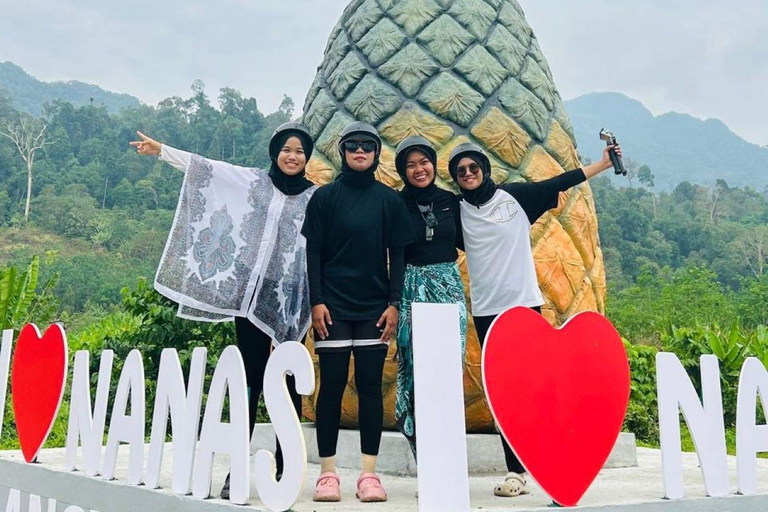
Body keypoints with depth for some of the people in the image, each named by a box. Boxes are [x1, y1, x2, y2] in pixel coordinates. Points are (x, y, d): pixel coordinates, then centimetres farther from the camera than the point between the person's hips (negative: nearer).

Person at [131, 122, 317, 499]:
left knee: (288, 383, -2)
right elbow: (206, 168, 8)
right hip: (251, 297, 1)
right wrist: (161, 150, 4)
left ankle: (283, 468, 5)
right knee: (249, 381, 1)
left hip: (290, 302, -1)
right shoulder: (254, 182, 10)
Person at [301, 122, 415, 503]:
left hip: (374, 307, 1)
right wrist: (316, 301, -7)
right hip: (332, 306, -1)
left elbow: (397, 254, 7)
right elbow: (313, 252, 1)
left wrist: (394, 303, -1)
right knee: (332, 384, 0)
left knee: (370, 385, 2)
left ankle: (369, 473, 7)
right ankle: (327, 472, 6)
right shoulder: (325, 197, 3)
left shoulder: (389, 200, 7)